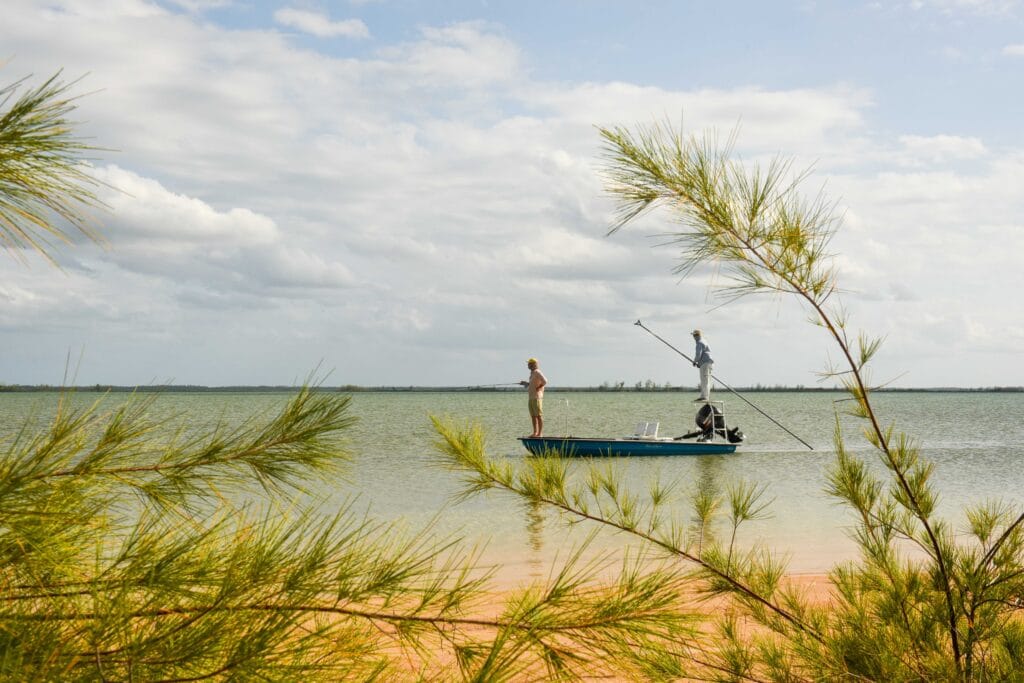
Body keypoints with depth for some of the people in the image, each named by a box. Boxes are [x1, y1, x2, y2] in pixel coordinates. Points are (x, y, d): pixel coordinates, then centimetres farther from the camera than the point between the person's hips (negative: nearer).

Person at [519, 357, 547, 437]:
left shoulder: (537, 372, -12)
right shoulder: (532, 373, 18)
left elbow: (545, 381, -22)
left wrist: (538, 388, -15)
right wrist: (525, 383, 19)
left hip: (536, 397, -10)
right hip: (530, 397, 10)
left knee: (539, 415, -7)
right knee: (533, 416, 10)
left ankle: (540, 433, -6)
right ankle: (535, 432, 14)